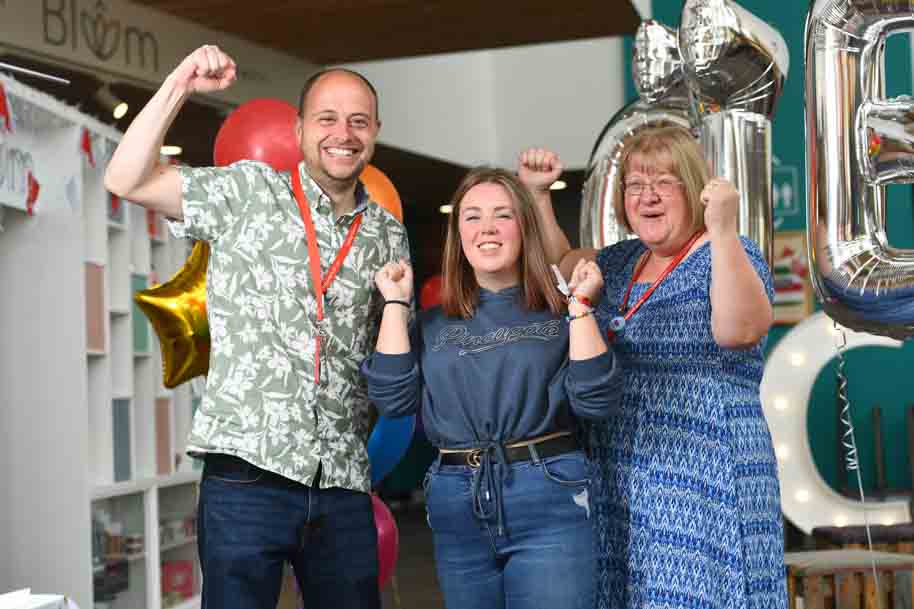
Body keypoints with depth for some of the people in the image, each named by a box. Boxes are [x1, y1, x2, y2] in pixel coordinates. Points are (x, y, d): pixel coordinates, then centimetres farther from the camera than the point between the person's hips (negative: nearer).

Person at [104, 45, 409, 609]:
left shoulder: (388, 235, 13)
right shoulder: (250, 191, 2)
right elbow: (127, 181, -7)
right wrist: (179, 86, -12)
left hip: (344, 484, 4)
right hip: (246, 472, -4)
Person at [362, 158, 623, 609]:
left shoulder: (557, 314, 2)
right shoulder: (433, 325, 11)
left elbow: (595, 401, -8)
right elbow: (393, 399, -1)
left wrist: (580, 304, -10)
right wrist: (395, 304, 2)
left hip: (546, 502, -3)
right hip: (456, 508, 3)